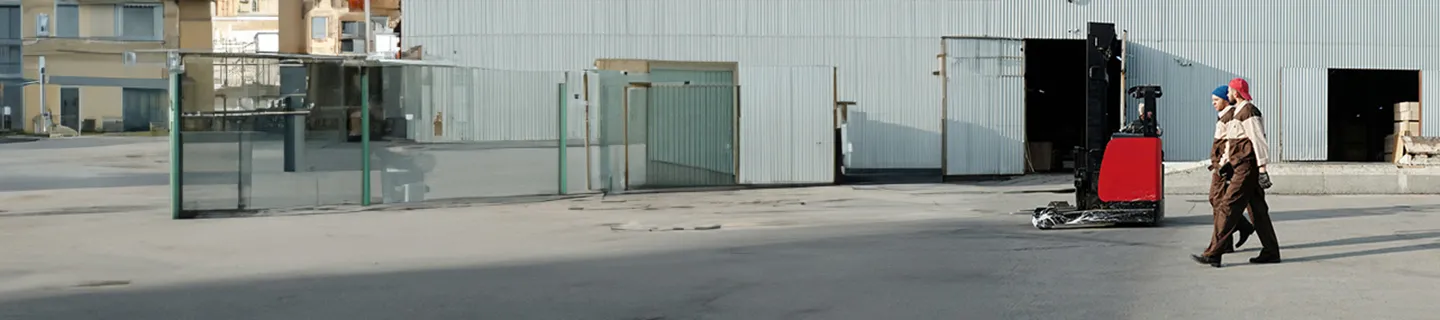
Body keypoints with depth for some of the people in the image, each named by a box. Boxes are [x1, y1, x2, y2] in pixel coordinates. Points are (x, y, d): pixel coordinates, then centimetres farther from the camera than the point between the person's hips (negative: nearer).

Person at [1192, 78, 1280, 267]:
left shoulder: (1248, 112, -13)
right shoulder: (1237, 111, 19)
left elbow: (1258, 140, -18)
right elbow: (1232, 142, 24)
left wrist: (1262, 168, -21)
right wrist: (1223, 163, 21)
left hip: (1247, 167, -11)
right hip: (1240, 165, 11)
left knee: (1228, 207, -11)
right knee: (1258, 210, 12)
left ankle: (1213, 254, -12)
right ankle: (1271, 253, 16)